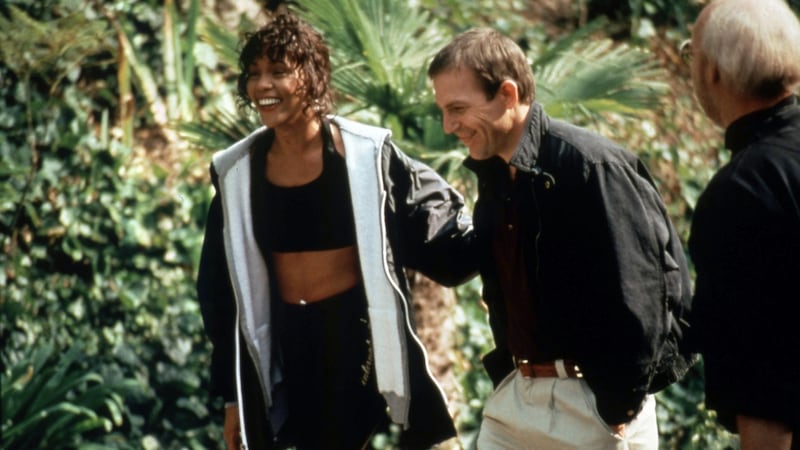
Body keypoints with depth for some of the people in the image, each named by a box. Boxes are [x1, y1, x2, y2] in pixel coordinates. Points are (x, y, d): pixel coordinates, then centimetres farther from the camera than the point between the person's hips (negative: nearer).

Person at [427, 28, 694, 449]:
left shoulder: (591, 165, -17)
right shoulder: (492, 174, 8)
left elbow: (638, 294, -18)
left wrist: (622, 406, -16)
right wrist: (506, 375, 9)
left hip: (595, 400, -7)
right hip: (515, 393, 8)